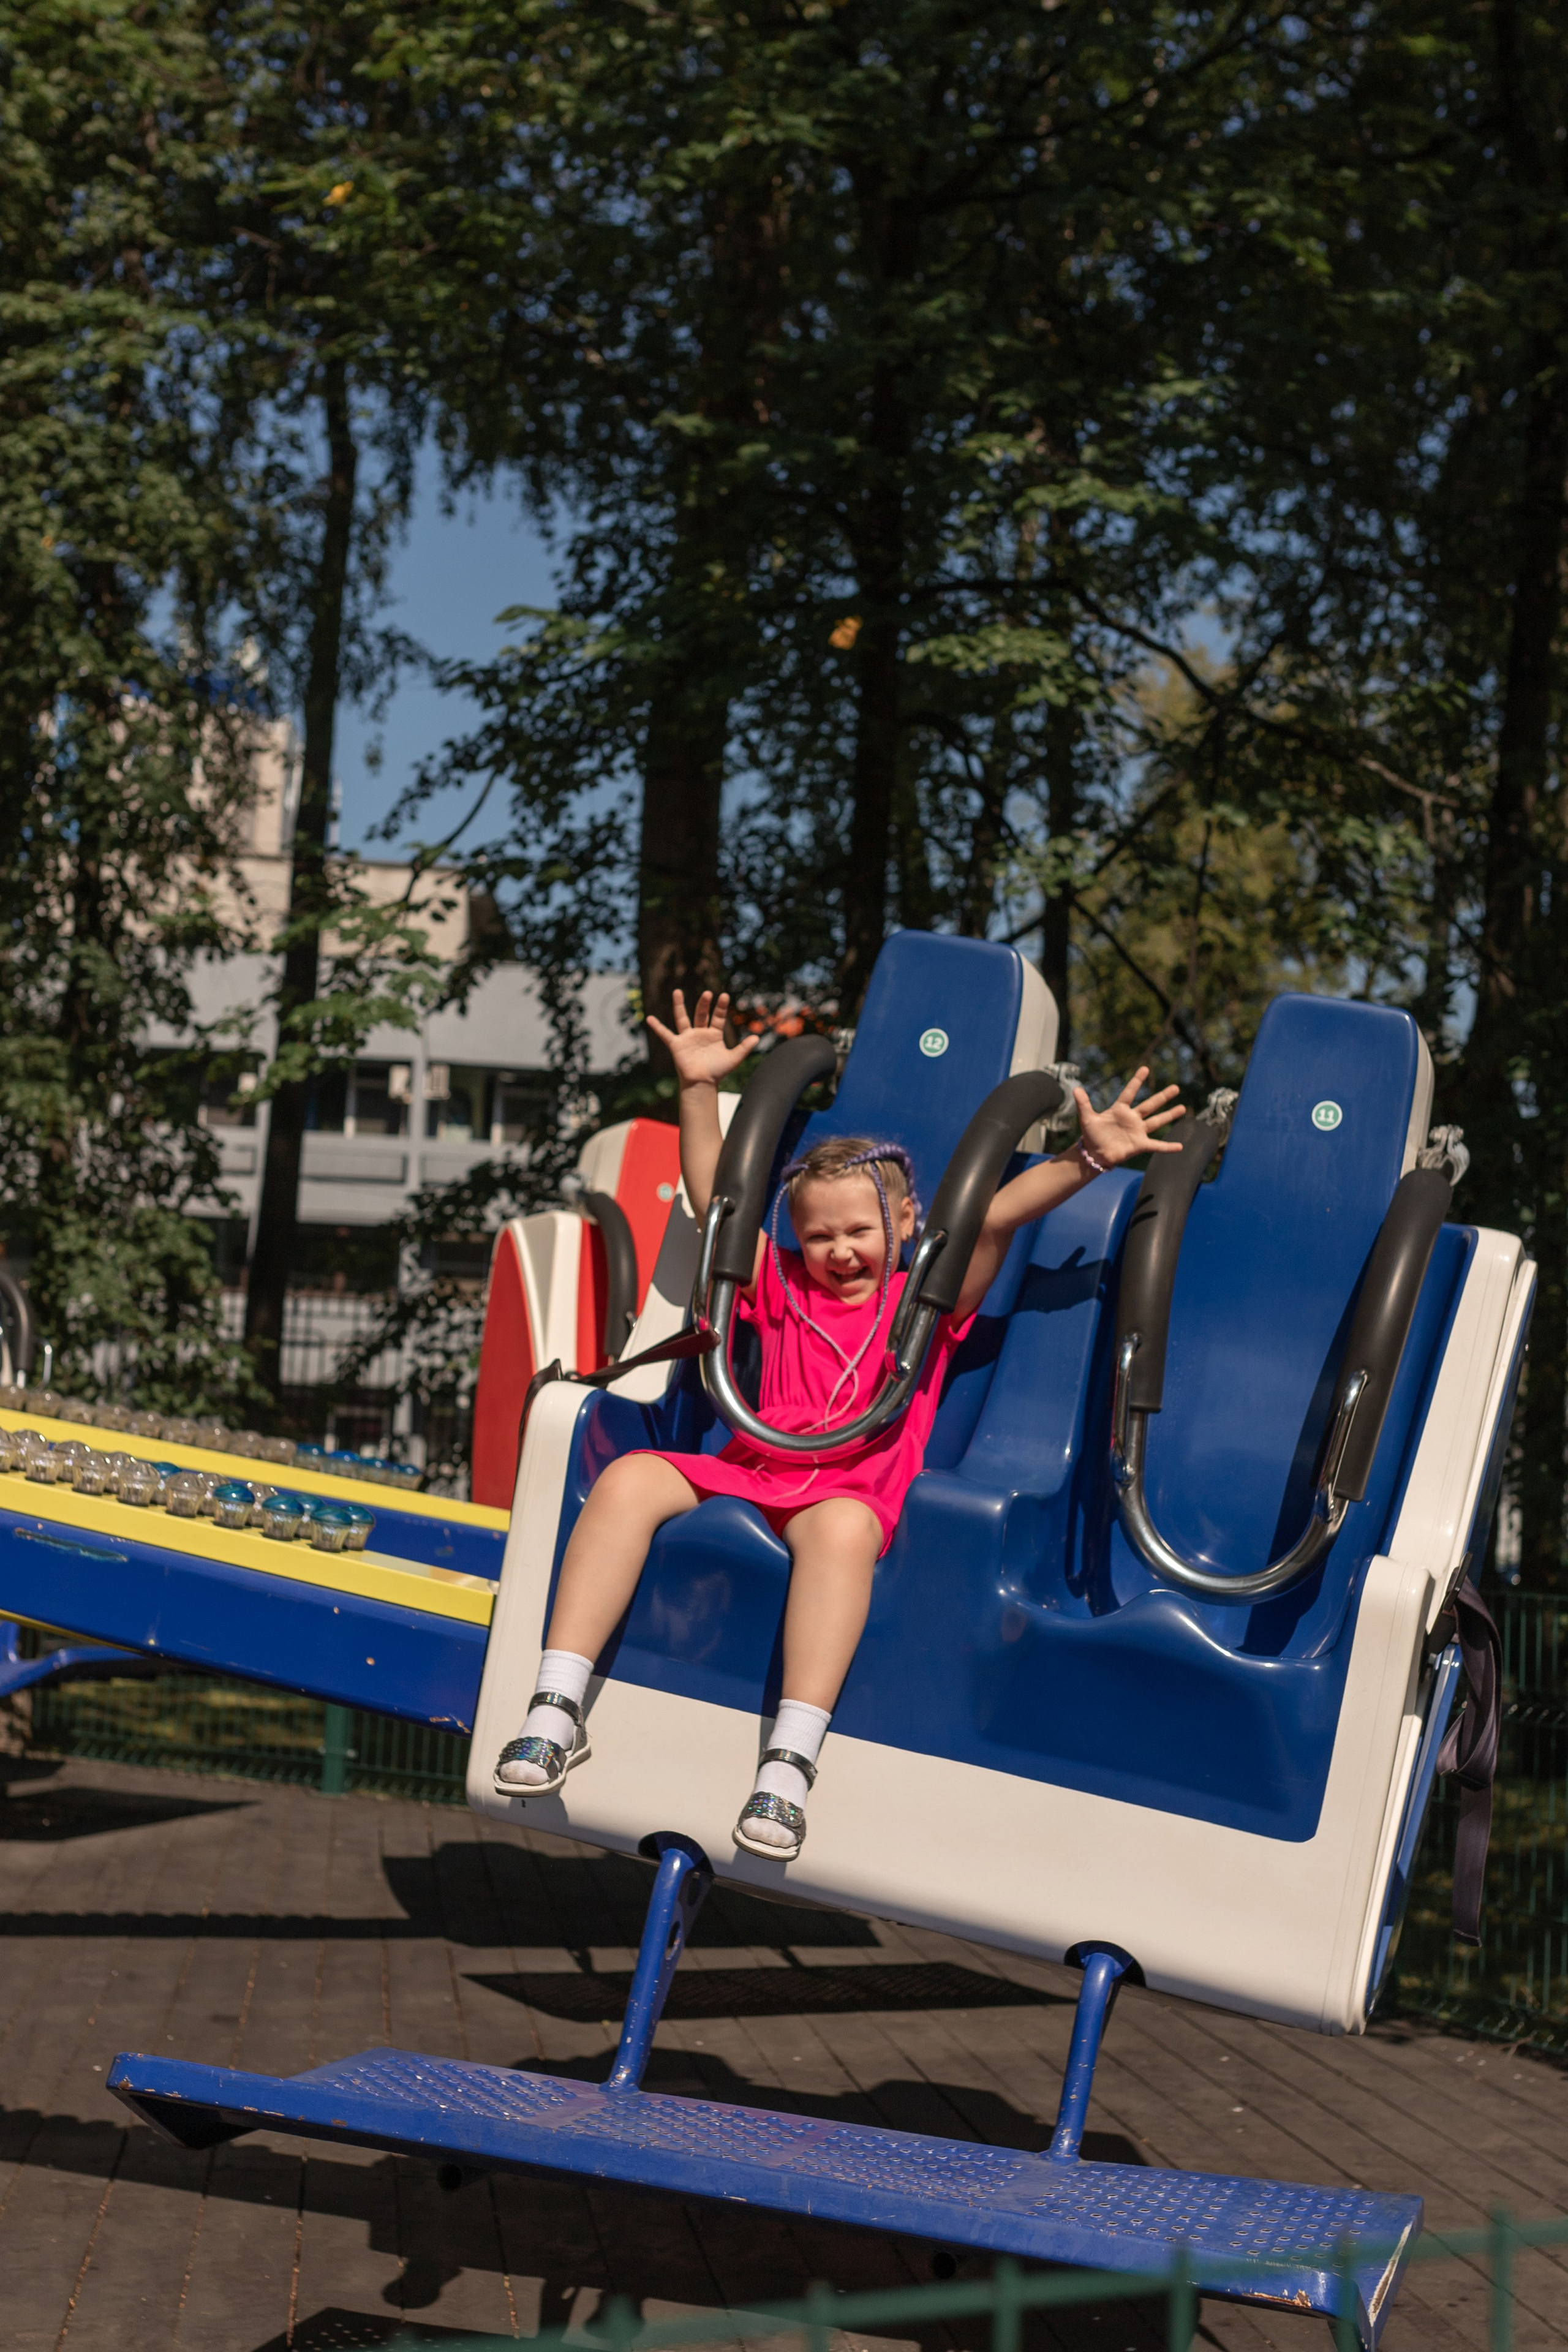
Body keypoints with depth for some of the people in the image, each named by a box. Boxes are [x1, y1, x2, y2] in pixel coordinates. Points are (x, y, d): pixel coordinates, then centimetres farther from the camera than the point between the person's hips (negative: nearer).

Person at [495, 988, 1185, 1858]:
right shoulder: (784, 1289, 26)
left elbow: (995, 1218, 7)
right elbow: (714, 1200, 20)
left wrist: (1089, 1158, -3)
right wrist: (700, 1090, 12)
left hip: (854, 1487, -3)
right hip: (748, 1468, 3)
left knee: (842, 1526, -41)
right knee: (630, 1477, -26)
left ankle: (790, 1761, -48)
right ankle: (558, 1710, -29)